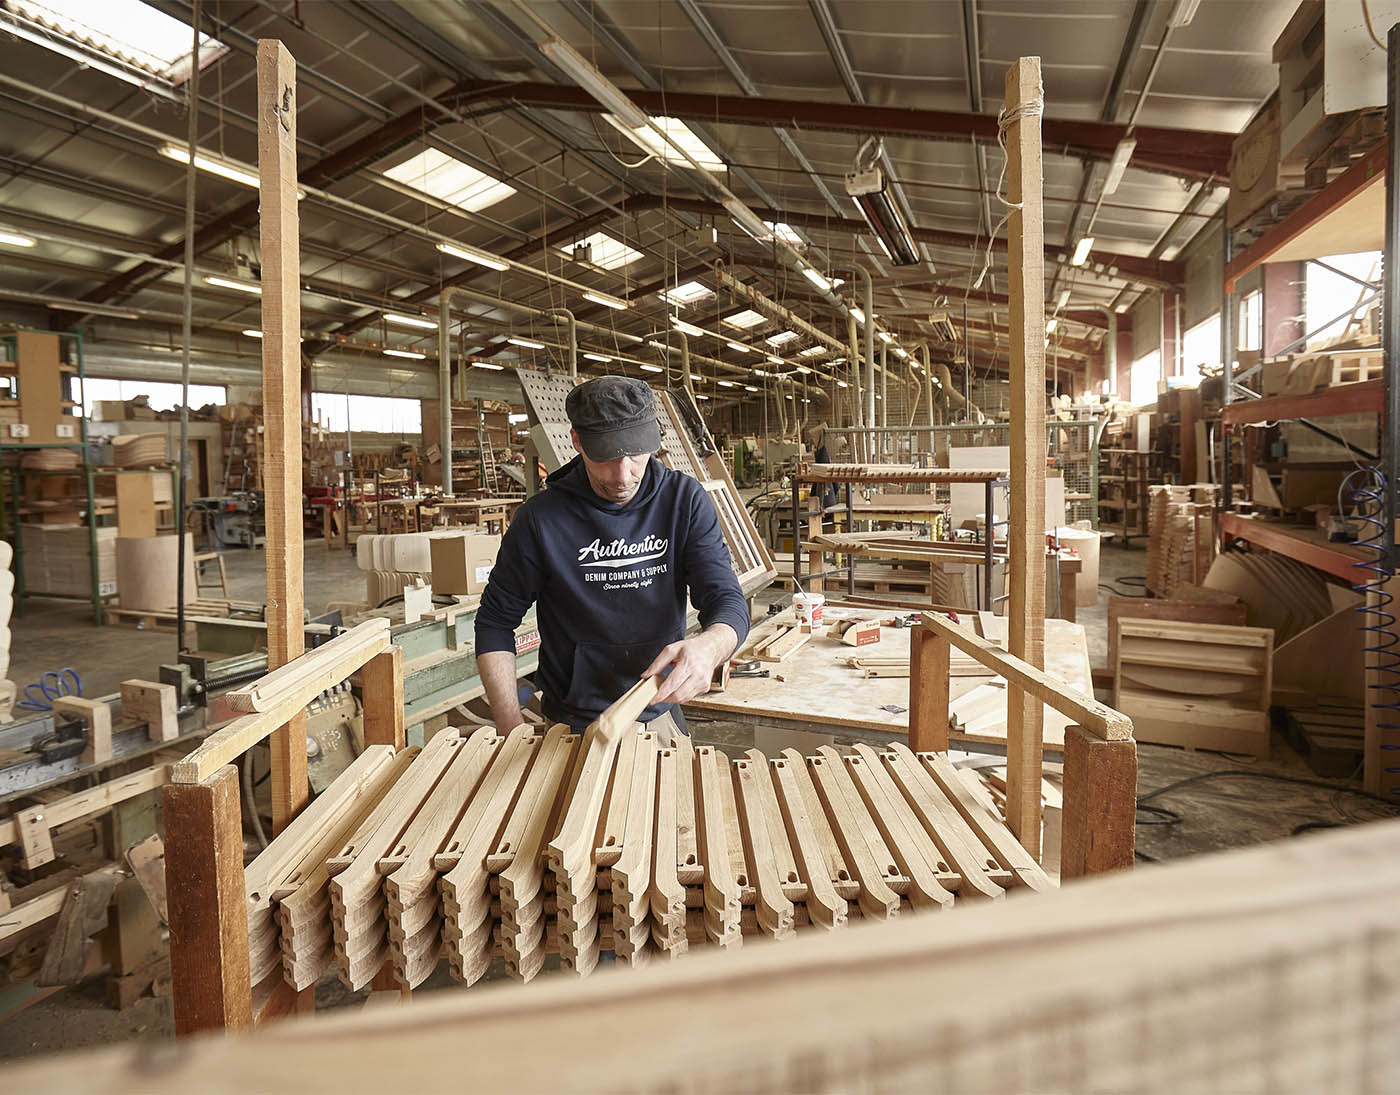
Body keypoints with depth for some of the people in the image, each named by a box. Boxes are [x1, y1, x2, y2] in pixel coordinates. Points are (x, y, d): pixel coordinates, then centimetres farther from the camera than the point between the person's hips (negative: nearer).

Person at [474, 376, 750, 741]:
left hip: (660, 715, 3)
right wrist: (513, 729, -14)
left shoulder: (685, 499, -10)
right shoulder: (542, 517, -15)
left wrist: (708, 647, -39)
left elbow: (728, 600, -15)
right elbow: (496, 622, -5)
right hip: (572, 727, -2)